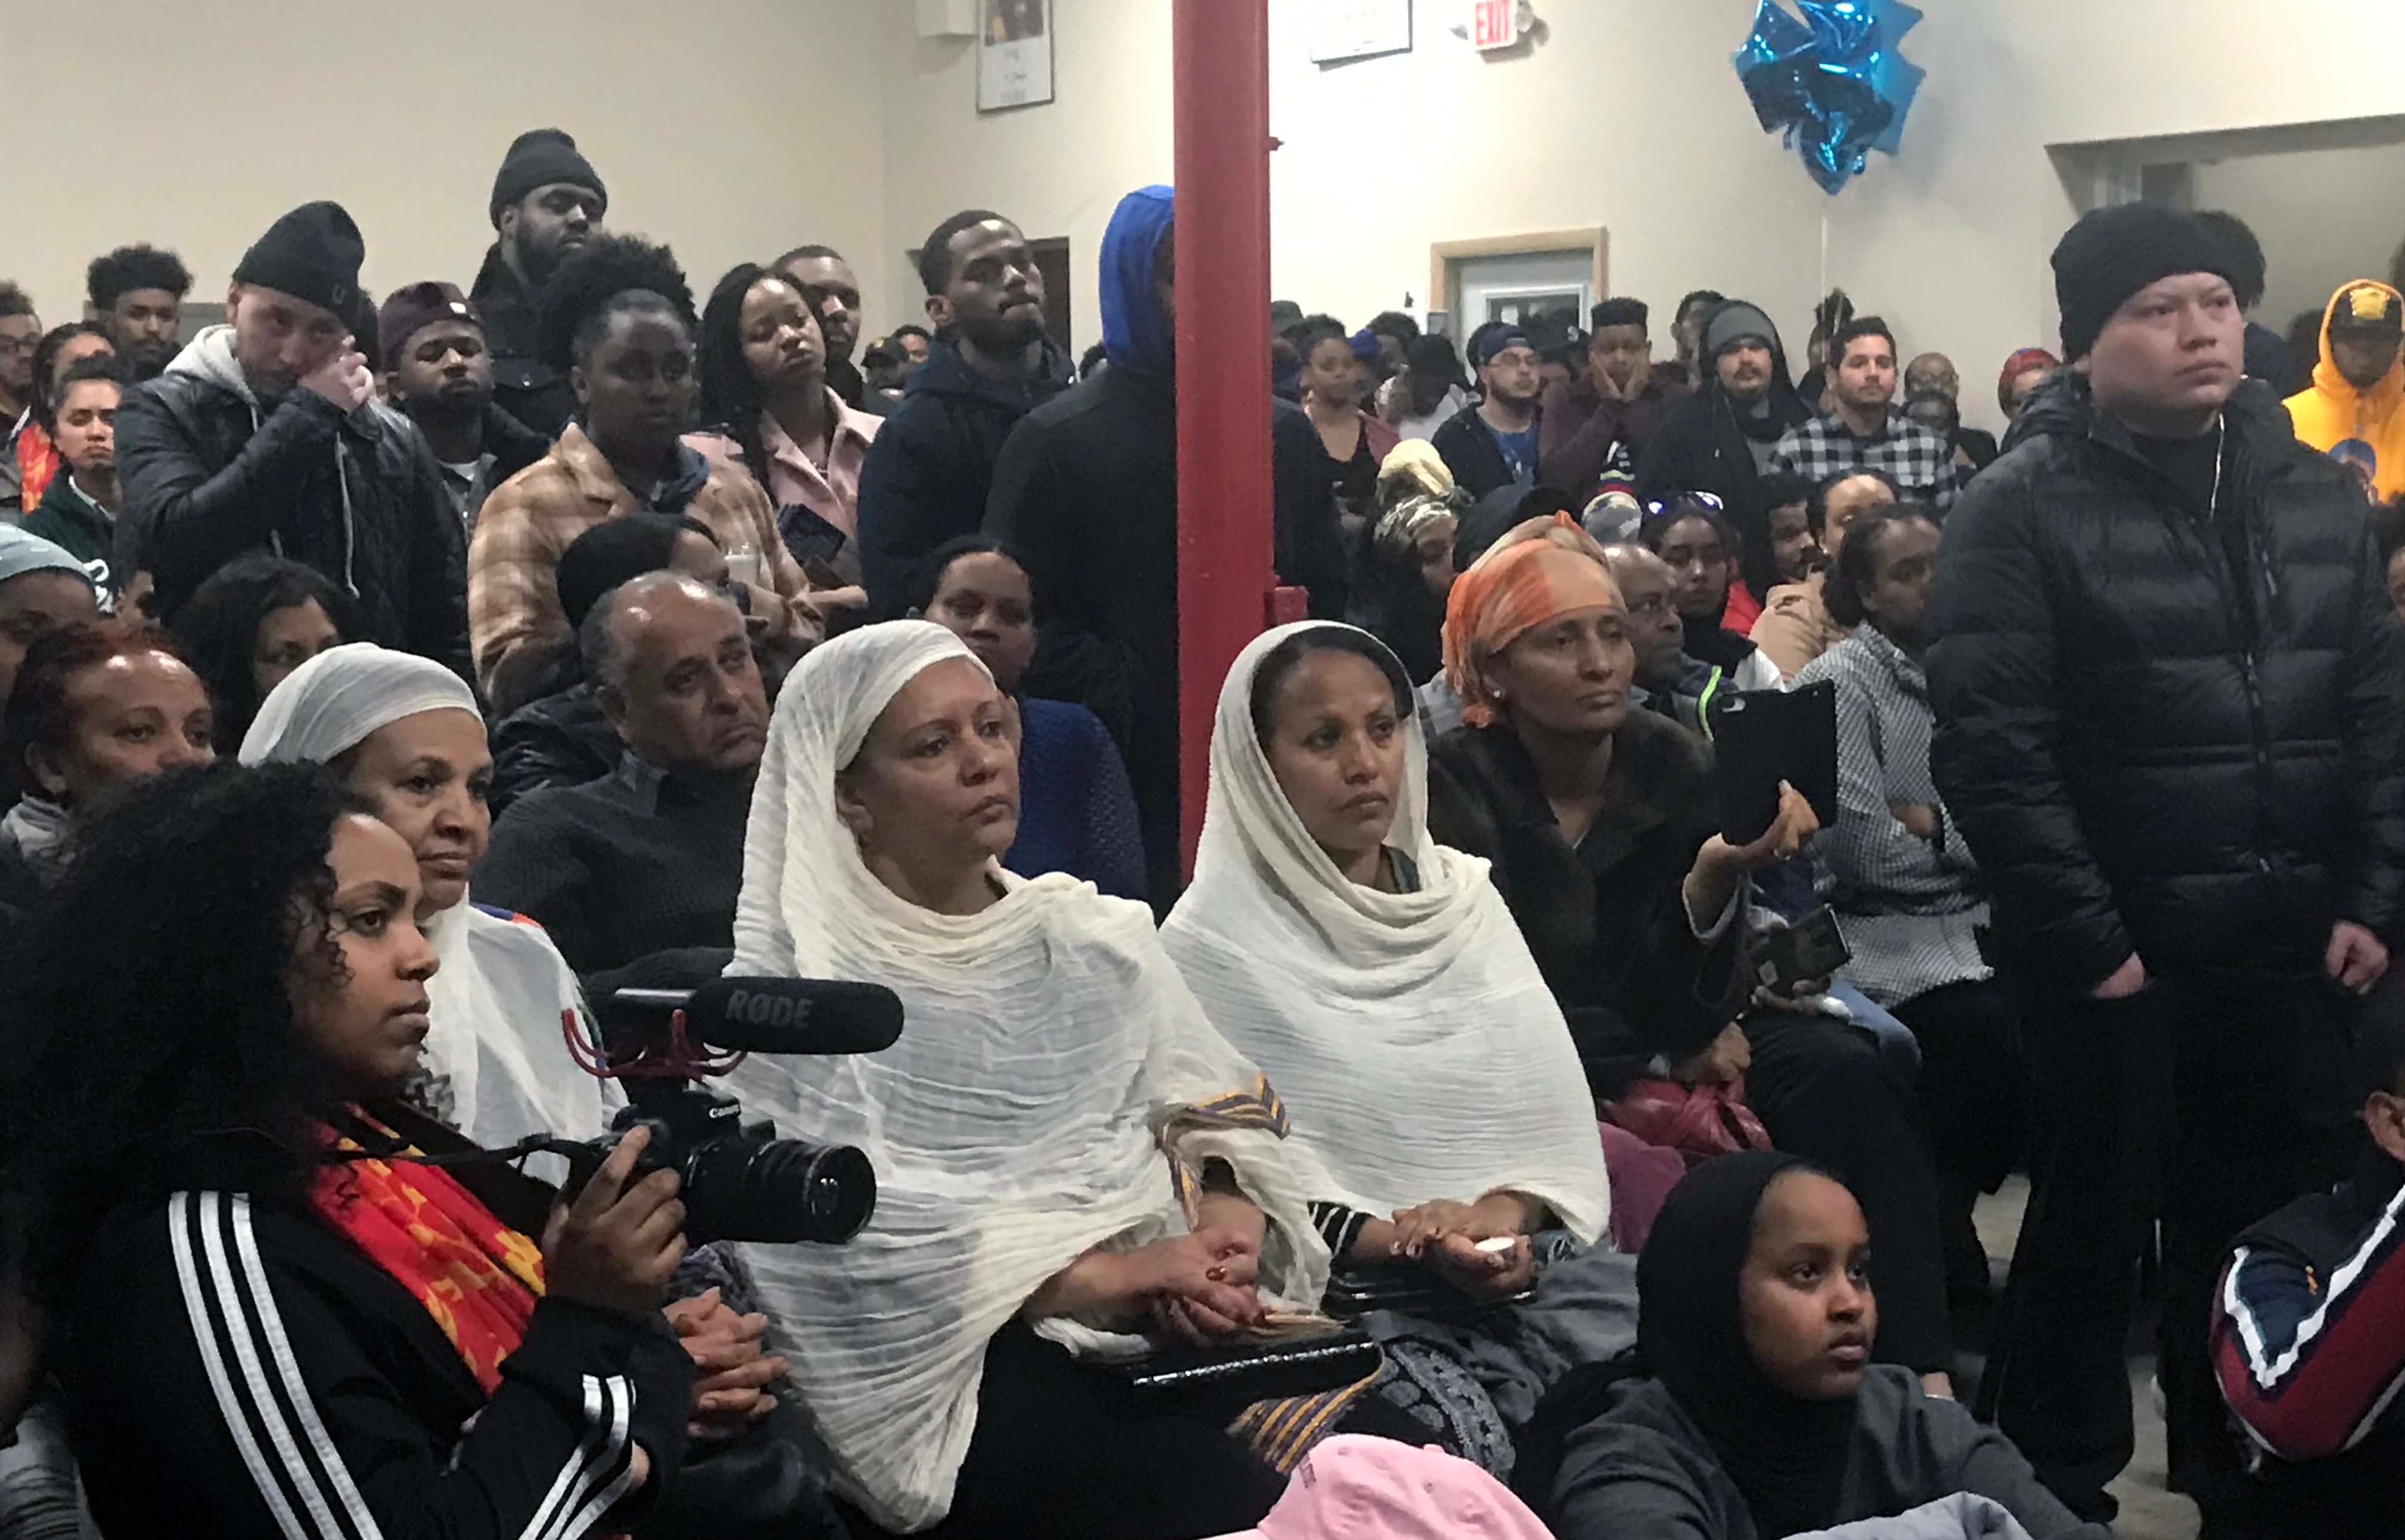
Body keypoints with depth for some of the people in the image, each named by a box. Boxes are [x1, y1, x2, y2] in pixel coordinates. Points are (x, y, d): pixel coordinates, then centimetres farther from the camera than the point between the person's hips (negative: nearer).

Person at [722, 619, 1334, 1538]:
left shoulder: (1097, 938, 17)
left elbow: (1222, 1116, 11)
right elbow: (857, 1234, -11)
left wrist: (1227, 1231, -12)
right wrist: (1104, 1273, -17)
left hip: (1166, 1329, 5)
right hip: (945, 1362, -5)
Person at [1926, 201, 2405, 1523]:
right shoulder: (2022, 508, -10)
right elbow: (1992, 750, -15)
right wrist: (2086, 940, -16)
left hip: (2295, 945, 5)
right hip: (2119, 953, -5)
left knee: (2278, 1226, 14)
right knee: (2094, 1229, 7)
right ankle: (2059, 1492, 23)